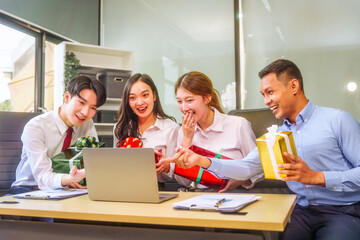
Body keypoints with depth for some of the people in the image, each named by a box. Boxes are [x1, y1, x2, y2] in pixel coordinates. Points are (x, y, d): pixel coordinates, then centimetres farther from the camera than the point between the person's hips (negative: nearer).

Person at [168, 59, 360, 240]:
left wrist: (316, 177, -17)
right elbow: (247, 167, 8)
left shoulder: (337, 120, 0)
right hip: (301, 211, 3)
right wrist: (202, 161, -4)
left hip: (343, 211, -3)